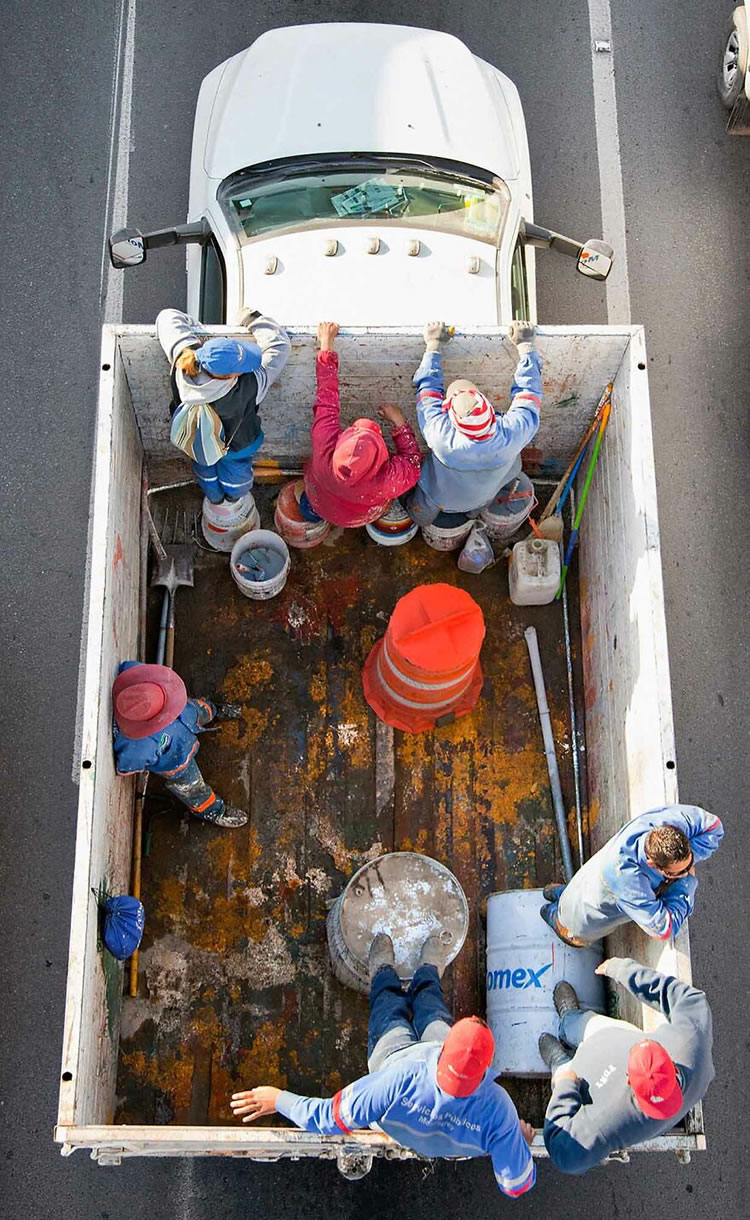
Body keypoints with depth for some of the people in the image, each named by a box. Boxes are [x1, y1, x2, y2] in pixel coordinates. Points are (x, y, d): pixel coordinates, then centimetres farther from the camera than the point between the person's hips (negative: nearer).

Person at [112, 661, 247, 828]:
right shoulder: (138, 749, -50)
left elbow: (128, 666, -19)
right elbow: (125, 768, -27)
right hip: (175, 759, -4)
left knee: (198, 711, 34)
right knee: (190, 785, 26)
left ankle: (212, 711, 70)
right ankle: (210, 810, 58)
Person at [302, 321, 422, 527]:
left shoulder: (325, 446, -45)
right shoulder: (388, 480, -48)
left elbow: (326, 397, -31)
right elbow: (413, 464, -23)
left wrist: (326, 345, -20)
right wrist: (399, 423, -22)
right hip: (363, 518, -1)